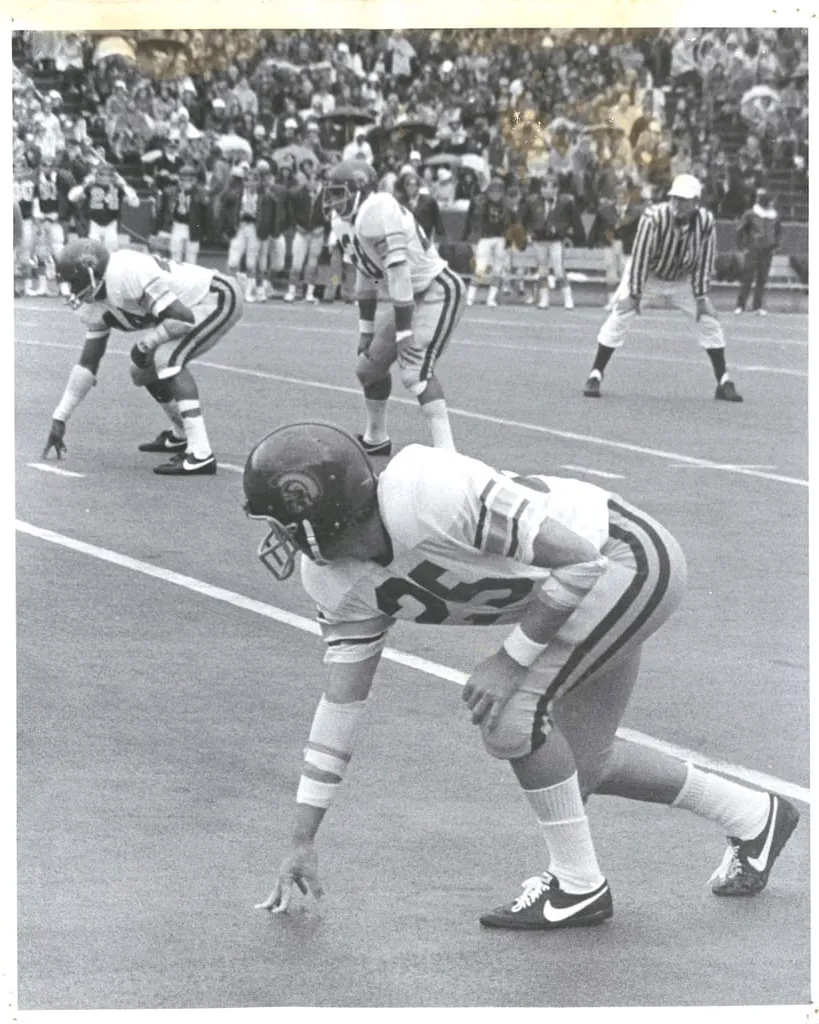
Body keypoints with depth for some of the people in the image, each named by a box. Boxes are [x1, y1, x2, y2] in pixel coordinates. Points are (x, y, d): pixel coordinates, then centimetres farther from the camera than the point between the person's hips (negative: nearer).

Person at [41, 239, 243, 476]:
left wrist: (145, 344, -17)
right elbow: (87, 364, 9)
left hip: (220, 298, -10)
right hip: (198, 305, 10)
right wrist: (59, 419, 9)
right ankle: (179, 437, 35)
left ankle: (201, 455, -30)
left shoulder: (128, 276, -29)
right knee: (142, 369, 14)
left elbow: (184, 318, -30)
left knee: (166, 358, -25)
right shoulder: (95, 305, 2)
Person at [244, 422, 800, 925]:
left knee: (510, 712, -19)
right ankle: (754, 817, 37)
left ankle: (578, 885, -1)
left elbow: (580, 559, -27)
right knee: (582, 765, 16)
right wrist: (303, 839, 2)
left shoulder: (426, 493, -34)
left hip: (635, 557, -9)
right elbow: (342, 699, 1)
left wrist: (512, 659, -22)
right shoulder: (338, 581, -7)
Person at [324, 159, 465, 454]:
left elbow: (399, 275, -27)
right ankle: (375, 439, 36)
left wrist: (403, 336, -26)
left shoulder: (378, 213, -25)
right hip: (412, 298, 10)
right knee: (370, 365, 16)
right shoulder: (344, 223, 6)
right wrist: (366, 331, 20)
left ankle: (446, 450, -26)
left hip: (438, 293, -10)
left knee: (415, 371, -24)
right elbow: (366, 278, 17)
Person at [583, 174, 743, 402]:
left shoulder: (706, 222, -22)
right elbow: (640, 257, -28)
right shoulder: (654, 217, -33)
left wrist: (701, 296, -13)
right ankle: (595, 375, -7)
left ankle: (723, 382, 6)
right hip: (647, 275, -3)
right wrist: (635, 293, -26)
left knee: (709, 319, -3)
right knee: (620, 315, -16)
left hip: (682, 280, 3)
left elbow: (704, 261, -12)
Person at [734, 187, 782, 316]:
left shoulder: (774, 216, 7)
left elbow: (779, 231, 23)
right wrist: (744, 247, -2)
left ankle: (757, 306, 9)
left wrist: (775, 246, 14)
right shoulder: (750, 214, -6)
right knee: (748, 278, -6)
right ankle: (740, 306, -2)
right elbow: (740, 231, 0)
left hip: (767, 252, 4)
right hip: (753, 251, -4)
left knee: (762, 280, 3)